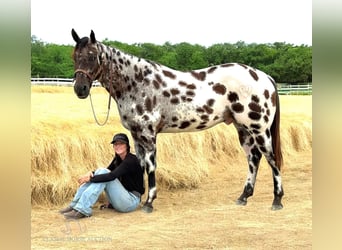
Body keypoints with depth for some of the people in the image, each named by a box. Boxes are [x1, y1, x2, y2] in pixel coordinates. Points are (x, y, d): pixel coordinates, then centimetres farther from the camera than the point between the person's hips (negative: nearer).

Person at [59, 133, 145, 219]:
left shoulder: (131, 160, -17)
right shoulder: (118, 159, 10)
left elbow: (111, 176, -29)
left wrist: (90, 178, -24)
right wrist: (91, 173, -12)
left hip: (132, 201, -8)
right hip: (121, 197, 8)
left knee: (104, 173, -22)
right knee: (100, 172, -7)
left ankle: (83, 210, -27)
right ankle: (75, 205, -12)